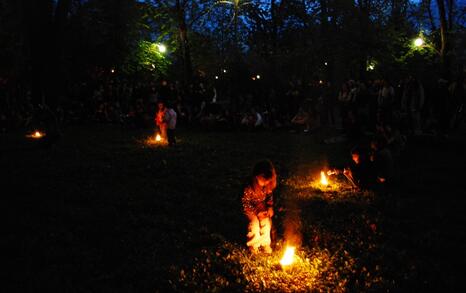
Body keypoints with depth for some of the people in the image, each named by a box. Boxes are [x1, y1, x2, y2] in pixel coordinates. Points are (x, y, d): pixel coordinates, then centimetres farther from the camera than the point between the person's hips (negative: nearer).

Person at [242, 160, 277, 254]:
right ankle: (254, 244, 3)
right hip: (250, 210, -4)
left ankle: (265, 243, 5)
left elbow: (269, 196, 4)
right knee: (254, 223, -21)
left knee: (266, 222, -16)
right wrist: (257, 213, -23)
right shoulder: (248, 189, -31)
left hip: (263, 208, 4)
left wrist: (270, 207, -11)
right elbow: (245, 205, -20)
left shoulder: (267, 186, -16)